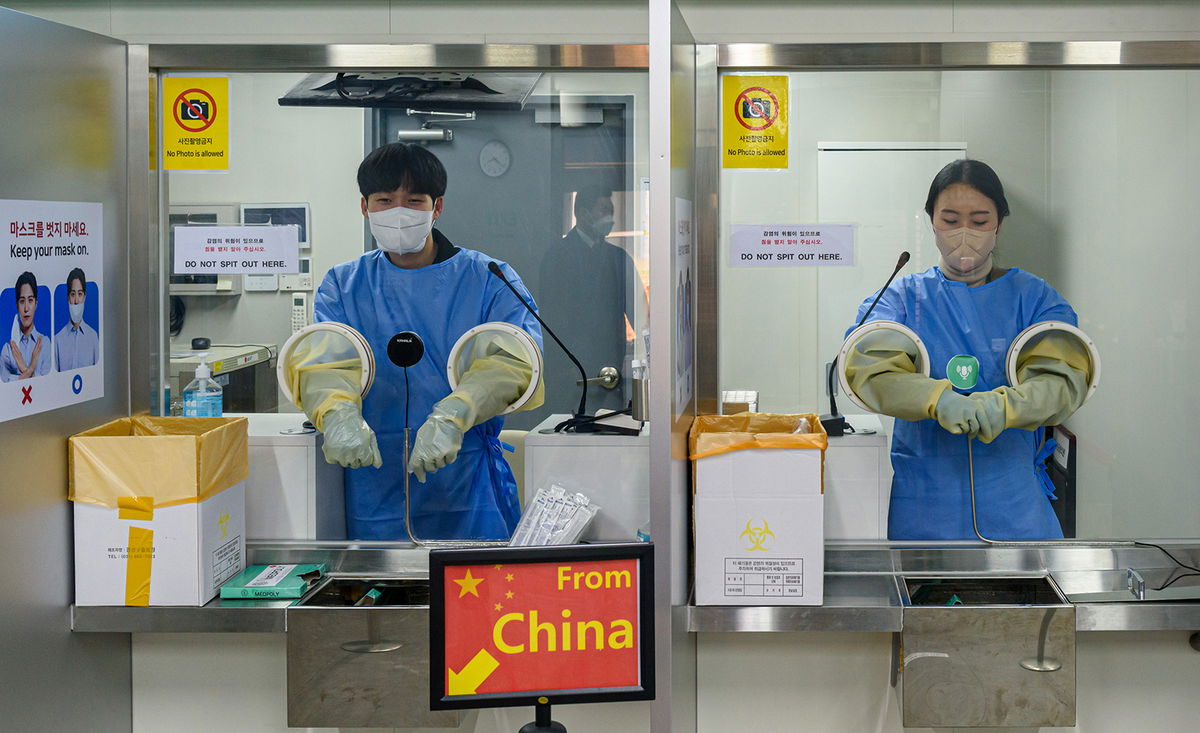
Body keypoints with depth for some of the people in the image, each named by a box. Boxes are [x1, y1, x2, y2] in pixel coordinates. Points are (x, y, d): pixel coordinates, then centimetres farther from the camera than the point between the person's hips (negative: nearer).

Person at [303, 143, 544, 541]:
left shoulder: (490, 280, 3)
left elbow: (518, 355, -13)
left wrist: (452, 416, -32)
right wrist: (338, 413, -30)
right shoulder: (343, 285, 11)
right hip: (376, 490, 1)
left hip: (469, 488, -1)